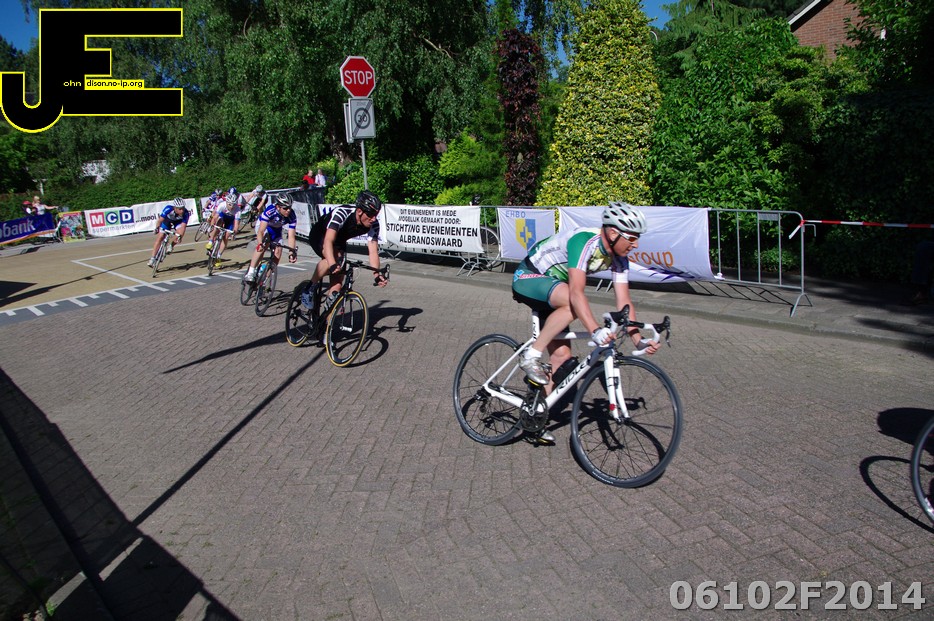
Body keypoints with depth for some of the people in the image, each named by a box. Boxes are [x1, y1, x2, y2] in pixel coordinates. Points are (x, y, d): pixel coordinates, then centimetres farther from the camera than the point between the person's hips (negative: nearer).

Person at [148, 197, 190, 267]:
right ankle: (152, 258, 2)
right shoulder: (168, 209, -37)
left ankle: (171, 246, 2)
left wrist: (180, 236, -53)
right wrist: (157, 228, -46)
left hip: (178, 221, 0)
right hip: (167, 220, 0)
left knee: (180, 233, -29)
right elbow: (160, 220, -33)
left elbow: (183, 226, -40)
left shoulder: (185, 213, -36)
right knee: (159, 238, -7)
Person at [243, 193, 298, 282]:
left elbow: (291, 236, -33)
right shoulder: (270, 211, -41)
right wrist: (260, 244, -64)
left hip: (276, 230, 4)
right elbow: (261, 231, -46)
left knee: (278, 251, -12)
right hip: (263, 225, -4)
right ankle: (250, 272, -24)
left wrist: (292, 252, -47)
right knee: (263, 246, -30)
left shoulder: (291, 216, -32)